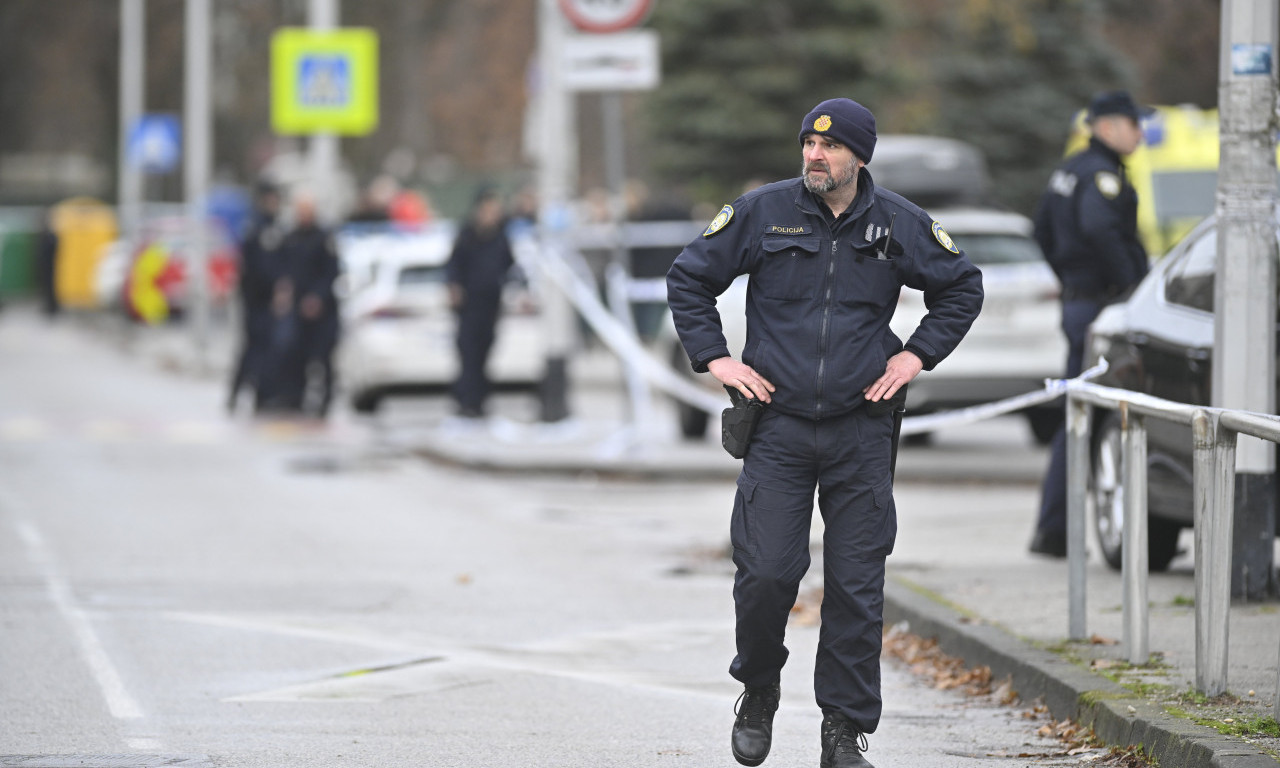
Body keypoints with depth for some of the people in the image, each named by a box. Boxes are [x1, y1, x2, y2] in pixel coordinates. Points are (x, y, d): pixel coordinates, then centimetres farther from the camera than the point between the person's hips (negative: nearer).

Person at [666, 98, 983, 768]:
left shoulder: (899, 225, 3)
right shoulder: (760, 213, -1)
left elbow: (962, 287, 18)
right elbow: (688, 279, 9)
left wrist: (915, 356, 8)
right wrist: (714, 358, 1)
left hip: (860, 430, 1)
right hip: (777, 426, -1)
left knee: (856, 586, -1)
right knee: (765, 573, -8)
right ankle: (758, 690, 19)